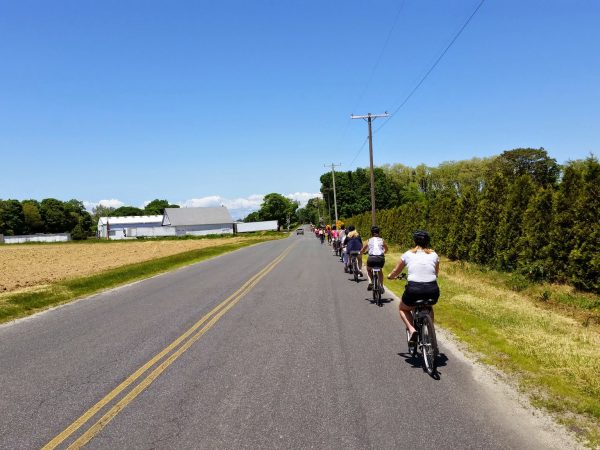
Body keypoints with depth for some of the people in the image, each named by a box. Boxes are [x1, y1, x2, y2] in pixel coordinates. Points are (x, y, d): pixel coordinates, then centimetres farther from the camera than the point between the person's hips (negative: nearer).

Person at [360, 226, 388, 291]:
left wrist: (361, 253, 42)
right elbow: (386, 249, 33)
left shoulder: (369, 241, 14)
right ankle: (381, 286, 27)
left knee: (368, 269, 31)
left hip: (371, 258, -1)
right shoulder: (382, 240, 16)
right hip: (381, 258, 1)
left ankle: (371, 282, 12)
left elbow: (362, 251, 19)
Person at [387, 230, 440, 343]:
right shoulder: (434, 255, 13)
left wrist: (390, 276, 44)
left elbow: (395, 272, 22)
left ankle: (411, 329, 3)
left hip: (414, 290, -2)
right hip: (432, 291, 3)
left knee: (403, 309, 28)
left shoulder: (408, 254, 9)